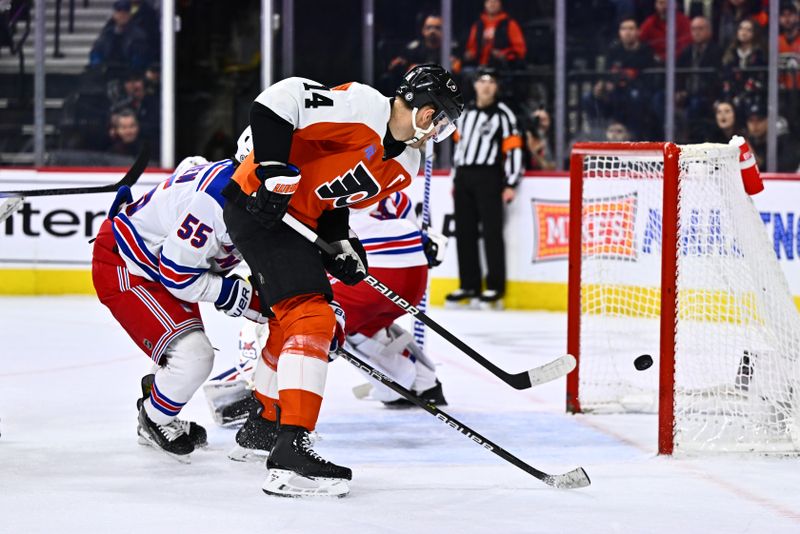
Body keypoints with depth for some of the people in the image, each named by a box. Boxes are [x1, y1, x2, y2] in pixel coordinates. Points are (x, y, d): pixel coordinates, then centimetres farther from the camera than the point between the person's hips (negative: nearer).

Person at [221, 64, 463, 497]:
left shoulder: (405, 165, 10)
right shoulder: (362, 107, -19)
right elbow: (279, 101, -25)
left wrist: (341, 244, -1)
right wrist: (274, 172, -28)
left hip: (299, 218, 11)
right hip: (261, 205, -11)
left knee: (293, 318, 25)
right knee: (311, 317, -20)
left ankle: (264, 422, 47)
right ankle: (291, 452, -27)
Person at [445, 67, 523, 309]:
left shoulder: (502, 114, -4)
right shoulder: (466, 113, 17)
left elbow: (513, 149, -8)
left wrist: (511, 184, -13)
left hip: (488, 177, -7)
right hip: (464, 177, 7)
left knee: (491, 231, -8)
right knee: (464, 232, 6)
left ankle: (495, 287, -6)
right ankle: (469, 285, 13)